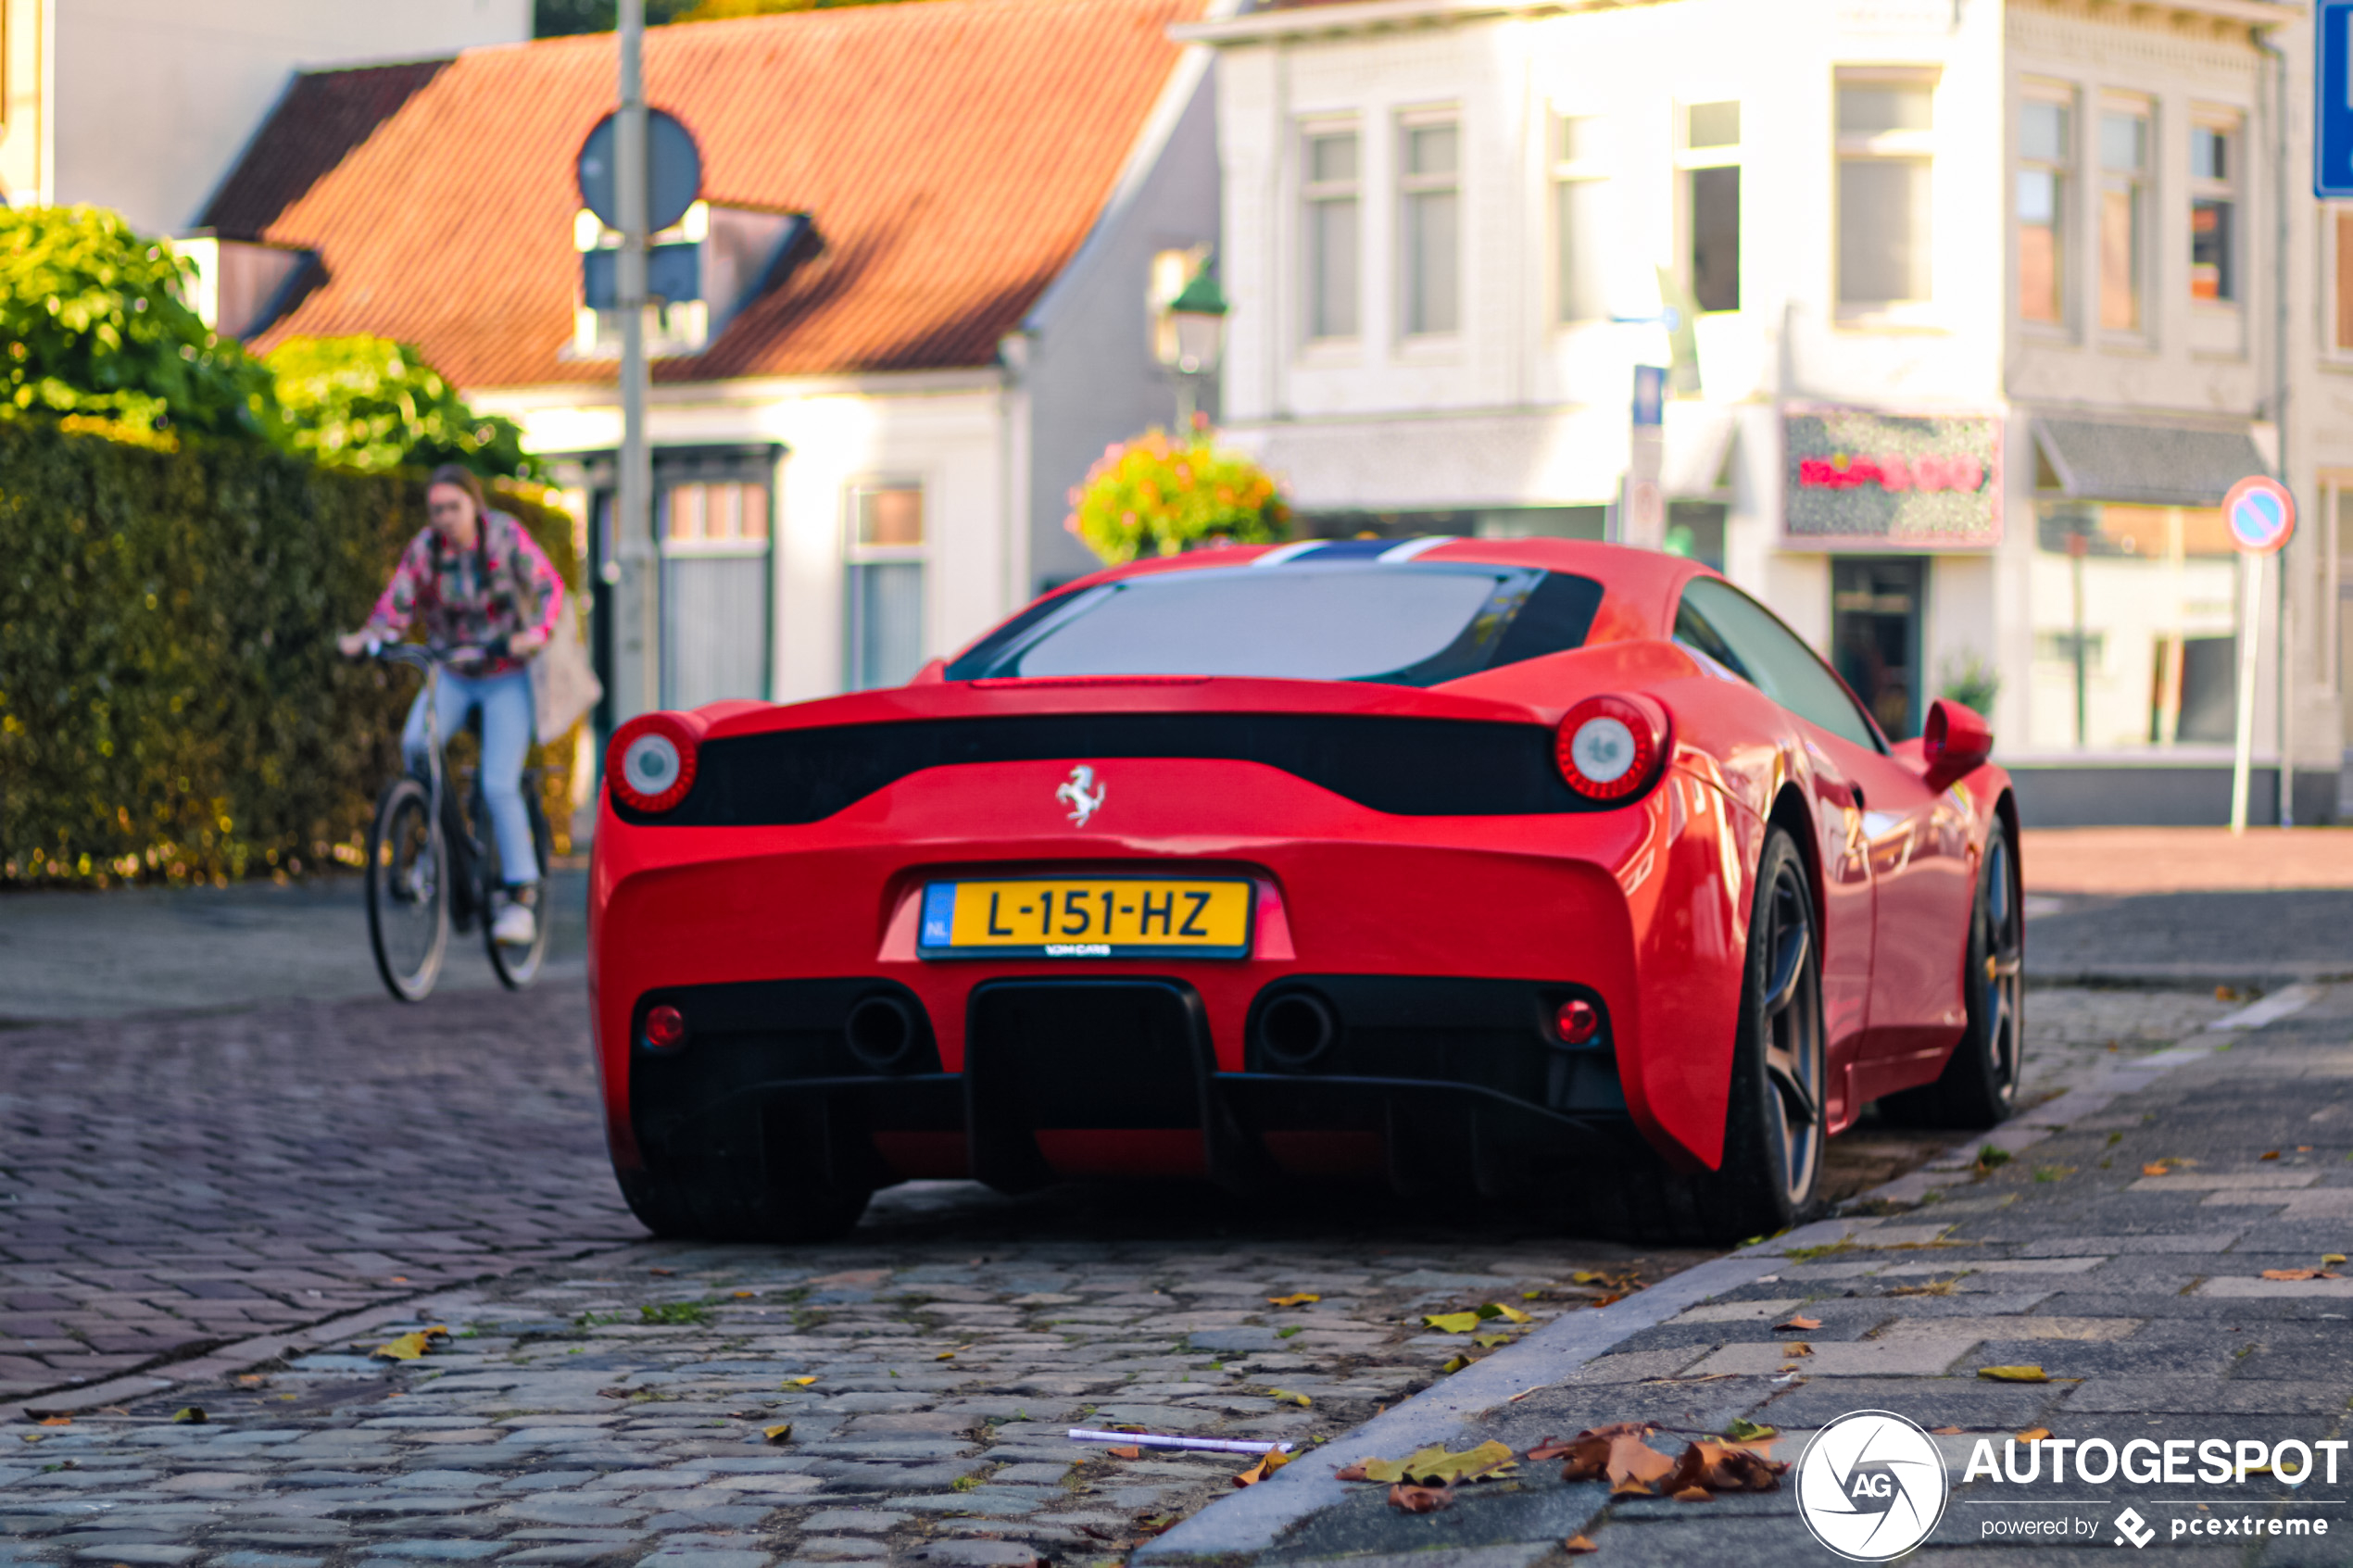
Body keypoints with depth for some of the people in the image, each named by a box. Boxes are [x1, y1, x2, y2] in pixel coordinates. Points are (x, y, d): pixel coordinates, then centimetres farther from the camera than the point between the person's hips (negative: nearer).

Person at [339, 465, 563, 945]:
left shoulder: (505, 536, -11)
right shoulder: (423, 549, -5)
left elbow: (548, 584, -14)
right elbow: (395, 604, -8)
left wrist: (538, 632, -33)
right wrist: (365, 638, -28)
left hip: (506, 676, -3)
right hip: (451, 674, 3)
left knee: (499, 785, -14)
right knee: (416, 744, -26)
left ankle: (522, 893, -3)